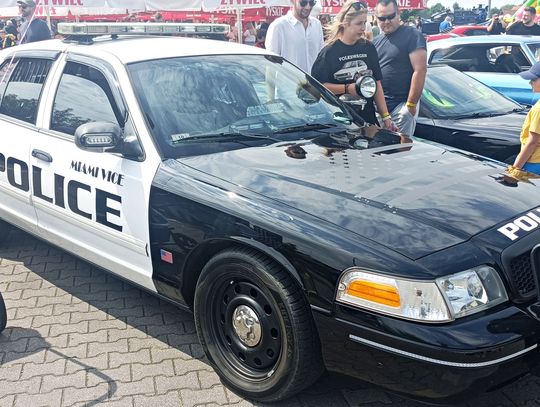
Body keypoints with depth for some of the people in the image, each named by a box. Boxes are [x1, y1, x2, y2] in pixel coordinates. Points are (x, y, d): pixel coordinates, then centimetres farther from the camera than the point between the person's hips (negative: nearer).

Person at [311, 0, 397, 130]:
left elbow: (377, 84, 11)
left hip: (368, 118, 4)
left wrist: (386, 116, 6)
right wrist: (347, 88, -17)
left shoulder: (368, 48, 9)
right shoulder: (329, 52, -4)